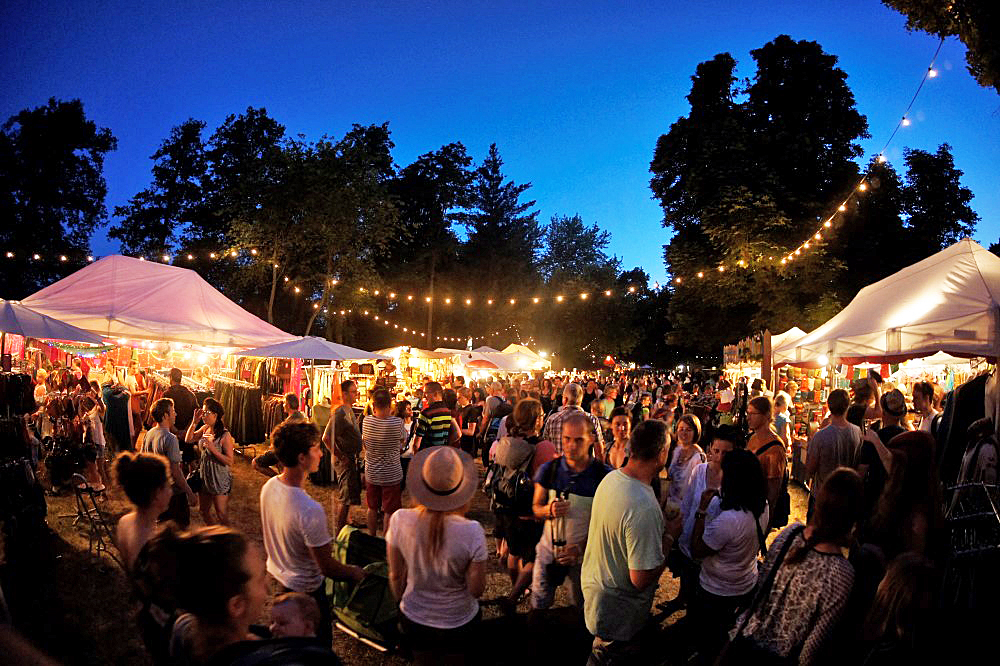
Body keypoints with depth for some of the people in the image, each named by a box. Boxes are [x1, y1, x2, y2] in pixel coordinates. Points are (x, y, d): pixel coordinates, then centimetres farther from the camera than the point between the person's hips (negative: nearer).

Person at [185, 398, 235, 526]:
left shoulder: (225, 435, -21)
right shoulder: (205, 429, -1)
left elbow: (230, 461, -21)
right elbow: (188, 439, 7)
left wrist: (213, 449, -29)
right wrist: (194, 422, -5)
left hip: (220, 480, -7)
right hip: (204, 476, 7)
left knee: (221, 516, 2)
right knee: (204, 512, 21)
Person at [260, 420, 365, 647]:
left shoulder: (268, 487, -13)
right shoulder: (310, 510, -38)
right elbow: (328, 568, -28)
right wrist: (355, 573, -9)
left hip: (277, 574, 8)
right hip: (305, 588, -8)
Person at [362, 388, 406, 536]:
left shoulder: (366, 421, -10)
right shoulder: (397, 422, -20)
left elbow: (364, 443, 6)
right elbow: (403, 440, 0)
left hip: (371, 473, 4)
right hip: (391, 474, -3)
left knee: (372, 508, 19)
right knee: (389, 511, 9)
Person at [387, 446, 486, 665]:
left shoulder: (399, 520, -22)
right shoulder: (472, 532, -31)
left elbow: (396, 575, -6)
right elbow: (477, 589, -18)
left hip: (413, 620, 2)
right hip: (458, 623, -2)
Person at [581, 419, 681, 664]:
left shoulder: (611, 477, -9)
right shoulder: (644, 508, -36)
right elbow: (641, 578, -30)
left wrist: (661, 523, 5)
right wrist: (670, 535, -19)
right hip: (617, 613, -8)